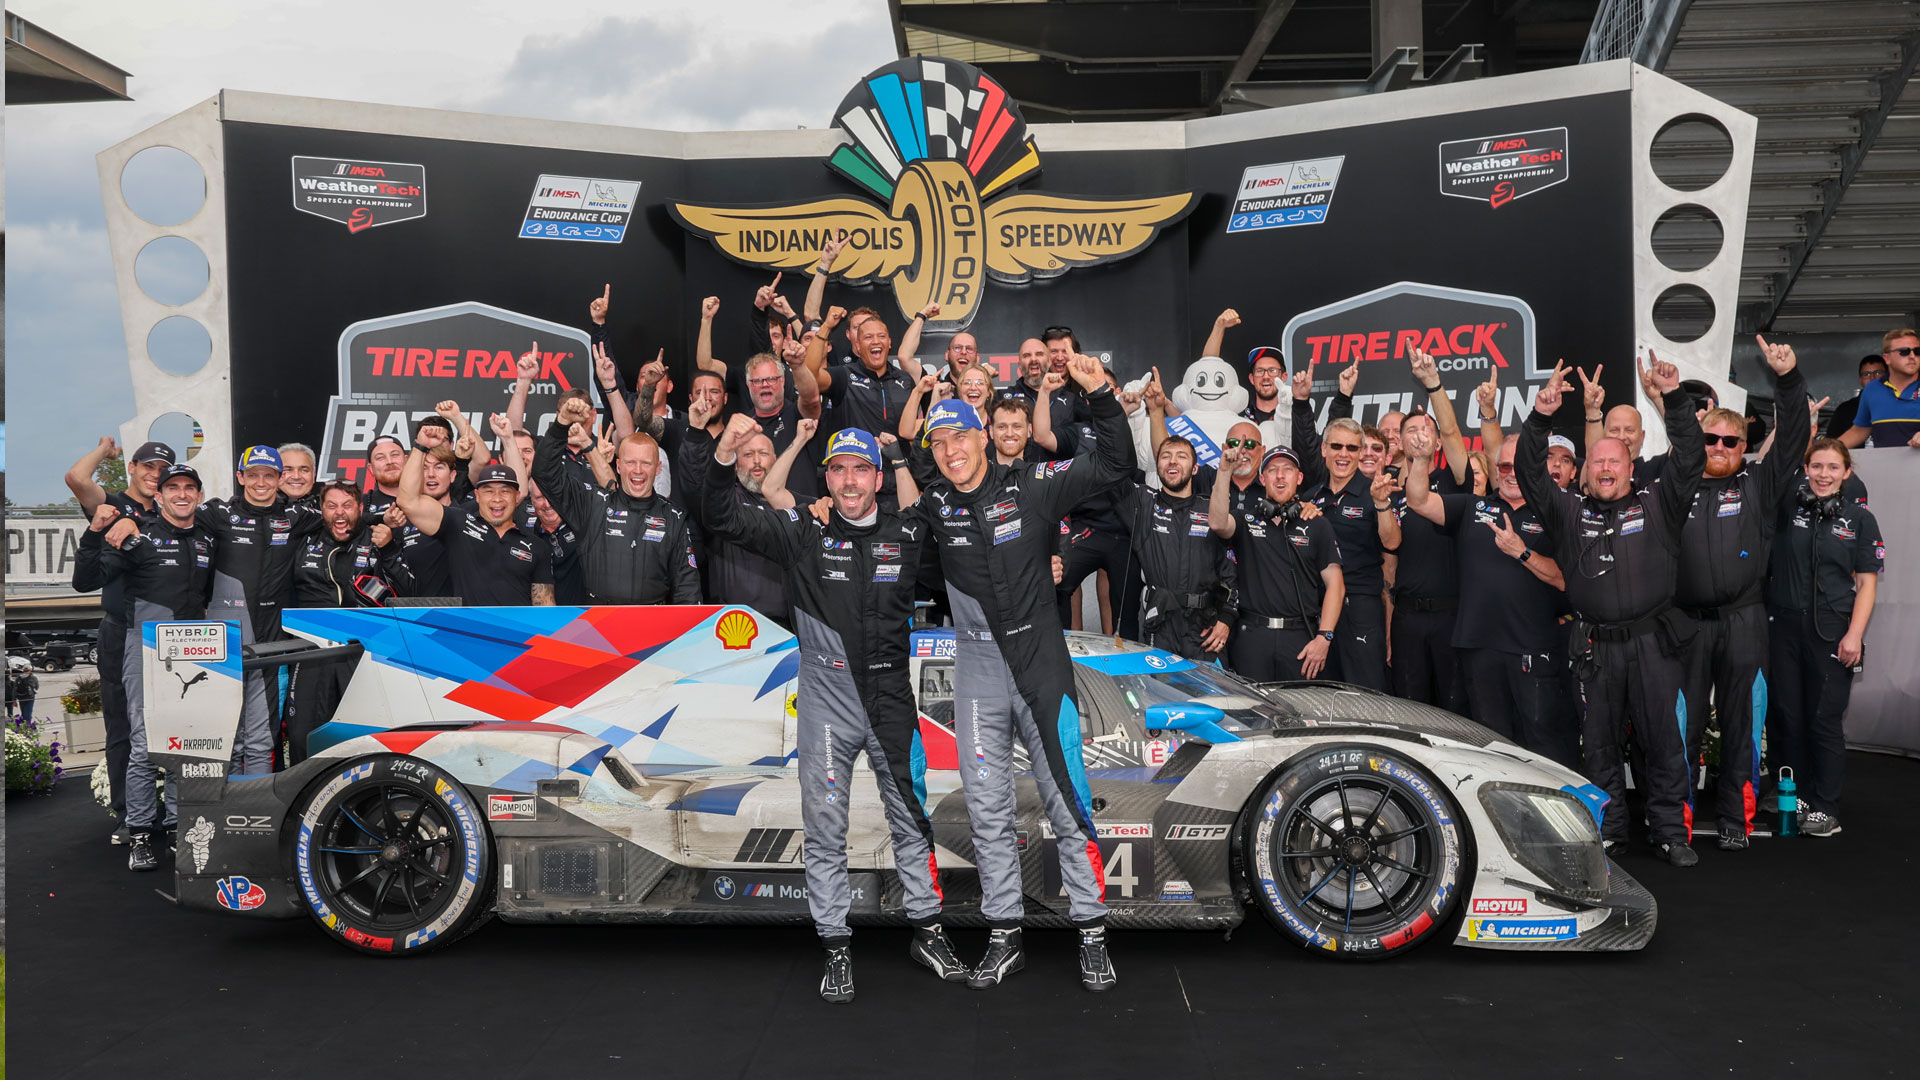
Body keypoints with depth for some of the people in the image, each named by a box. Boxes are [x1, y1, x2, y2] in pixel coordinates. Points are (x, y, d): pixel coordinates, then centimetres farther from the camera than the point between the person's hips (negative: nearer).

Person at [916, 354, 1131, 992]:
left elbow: (1113, 465, -3)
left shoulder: (1030, 489, -2)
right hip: (977, 672, 3)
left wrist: (1100, 395, -14)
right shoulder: (932, 506, 4)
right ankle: (1004, 938, 19)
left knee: (1067, 802, 1)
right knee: (988, 812, 7)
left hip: (1041, 663, -2)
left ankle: (1092, 933, 12)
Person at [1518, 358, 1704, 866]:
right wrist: (1539, 418, -13)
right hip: (1595, 647, 1)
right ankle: (1608, 831, 19)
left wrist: (1674, 398, -13)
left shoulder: (1657, 504, 7)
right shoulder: (1570, 511, 9)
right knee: (1599, 744, 8)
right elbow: (1529, 474, 1)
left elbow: (1689, 458, -3)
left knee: (1663, 740, 4)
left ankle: (1671, 831, 14)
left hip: (1653, 643, -1)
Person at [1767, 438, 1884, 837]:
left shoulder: (1860, 519, 2)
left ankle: (1825, 809, 9)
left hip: (1832, 631, -2)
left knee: (1824, 721, 0)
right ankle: (1794, 798, 20)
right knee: (1785, 717, 7)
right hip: (1783, 626, 2)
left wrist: (1854, 634, -9)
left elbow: (1866, 583, 0)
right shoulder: (1787, 509, 5)